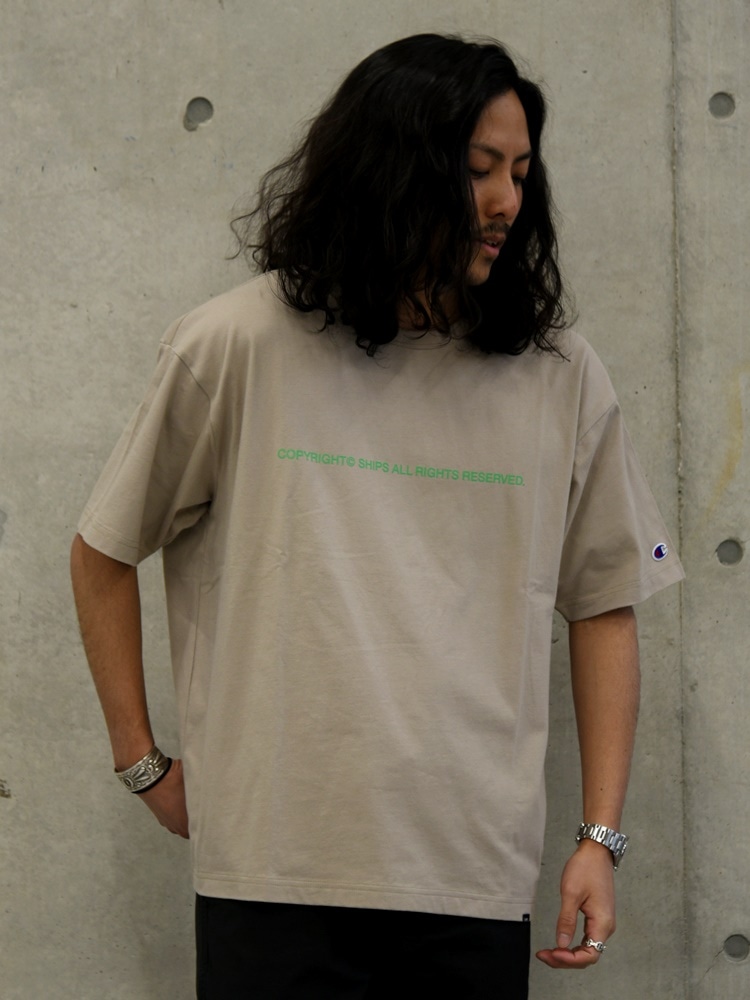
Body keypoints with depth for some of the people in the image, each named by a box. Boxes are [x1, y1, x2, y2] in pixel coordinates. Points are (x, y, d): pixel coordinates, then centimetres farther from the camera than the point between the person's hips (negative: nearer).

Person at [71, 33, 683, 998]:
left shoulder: (560, 379, 6)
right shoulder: (236, 348, -1)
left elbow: (605, 603, 12)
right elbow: (103, 554, 9)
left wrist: (600, 836, 6)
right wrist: (144, 764, 9)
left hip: (479, 880, 2)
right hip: (273, 871, -2)